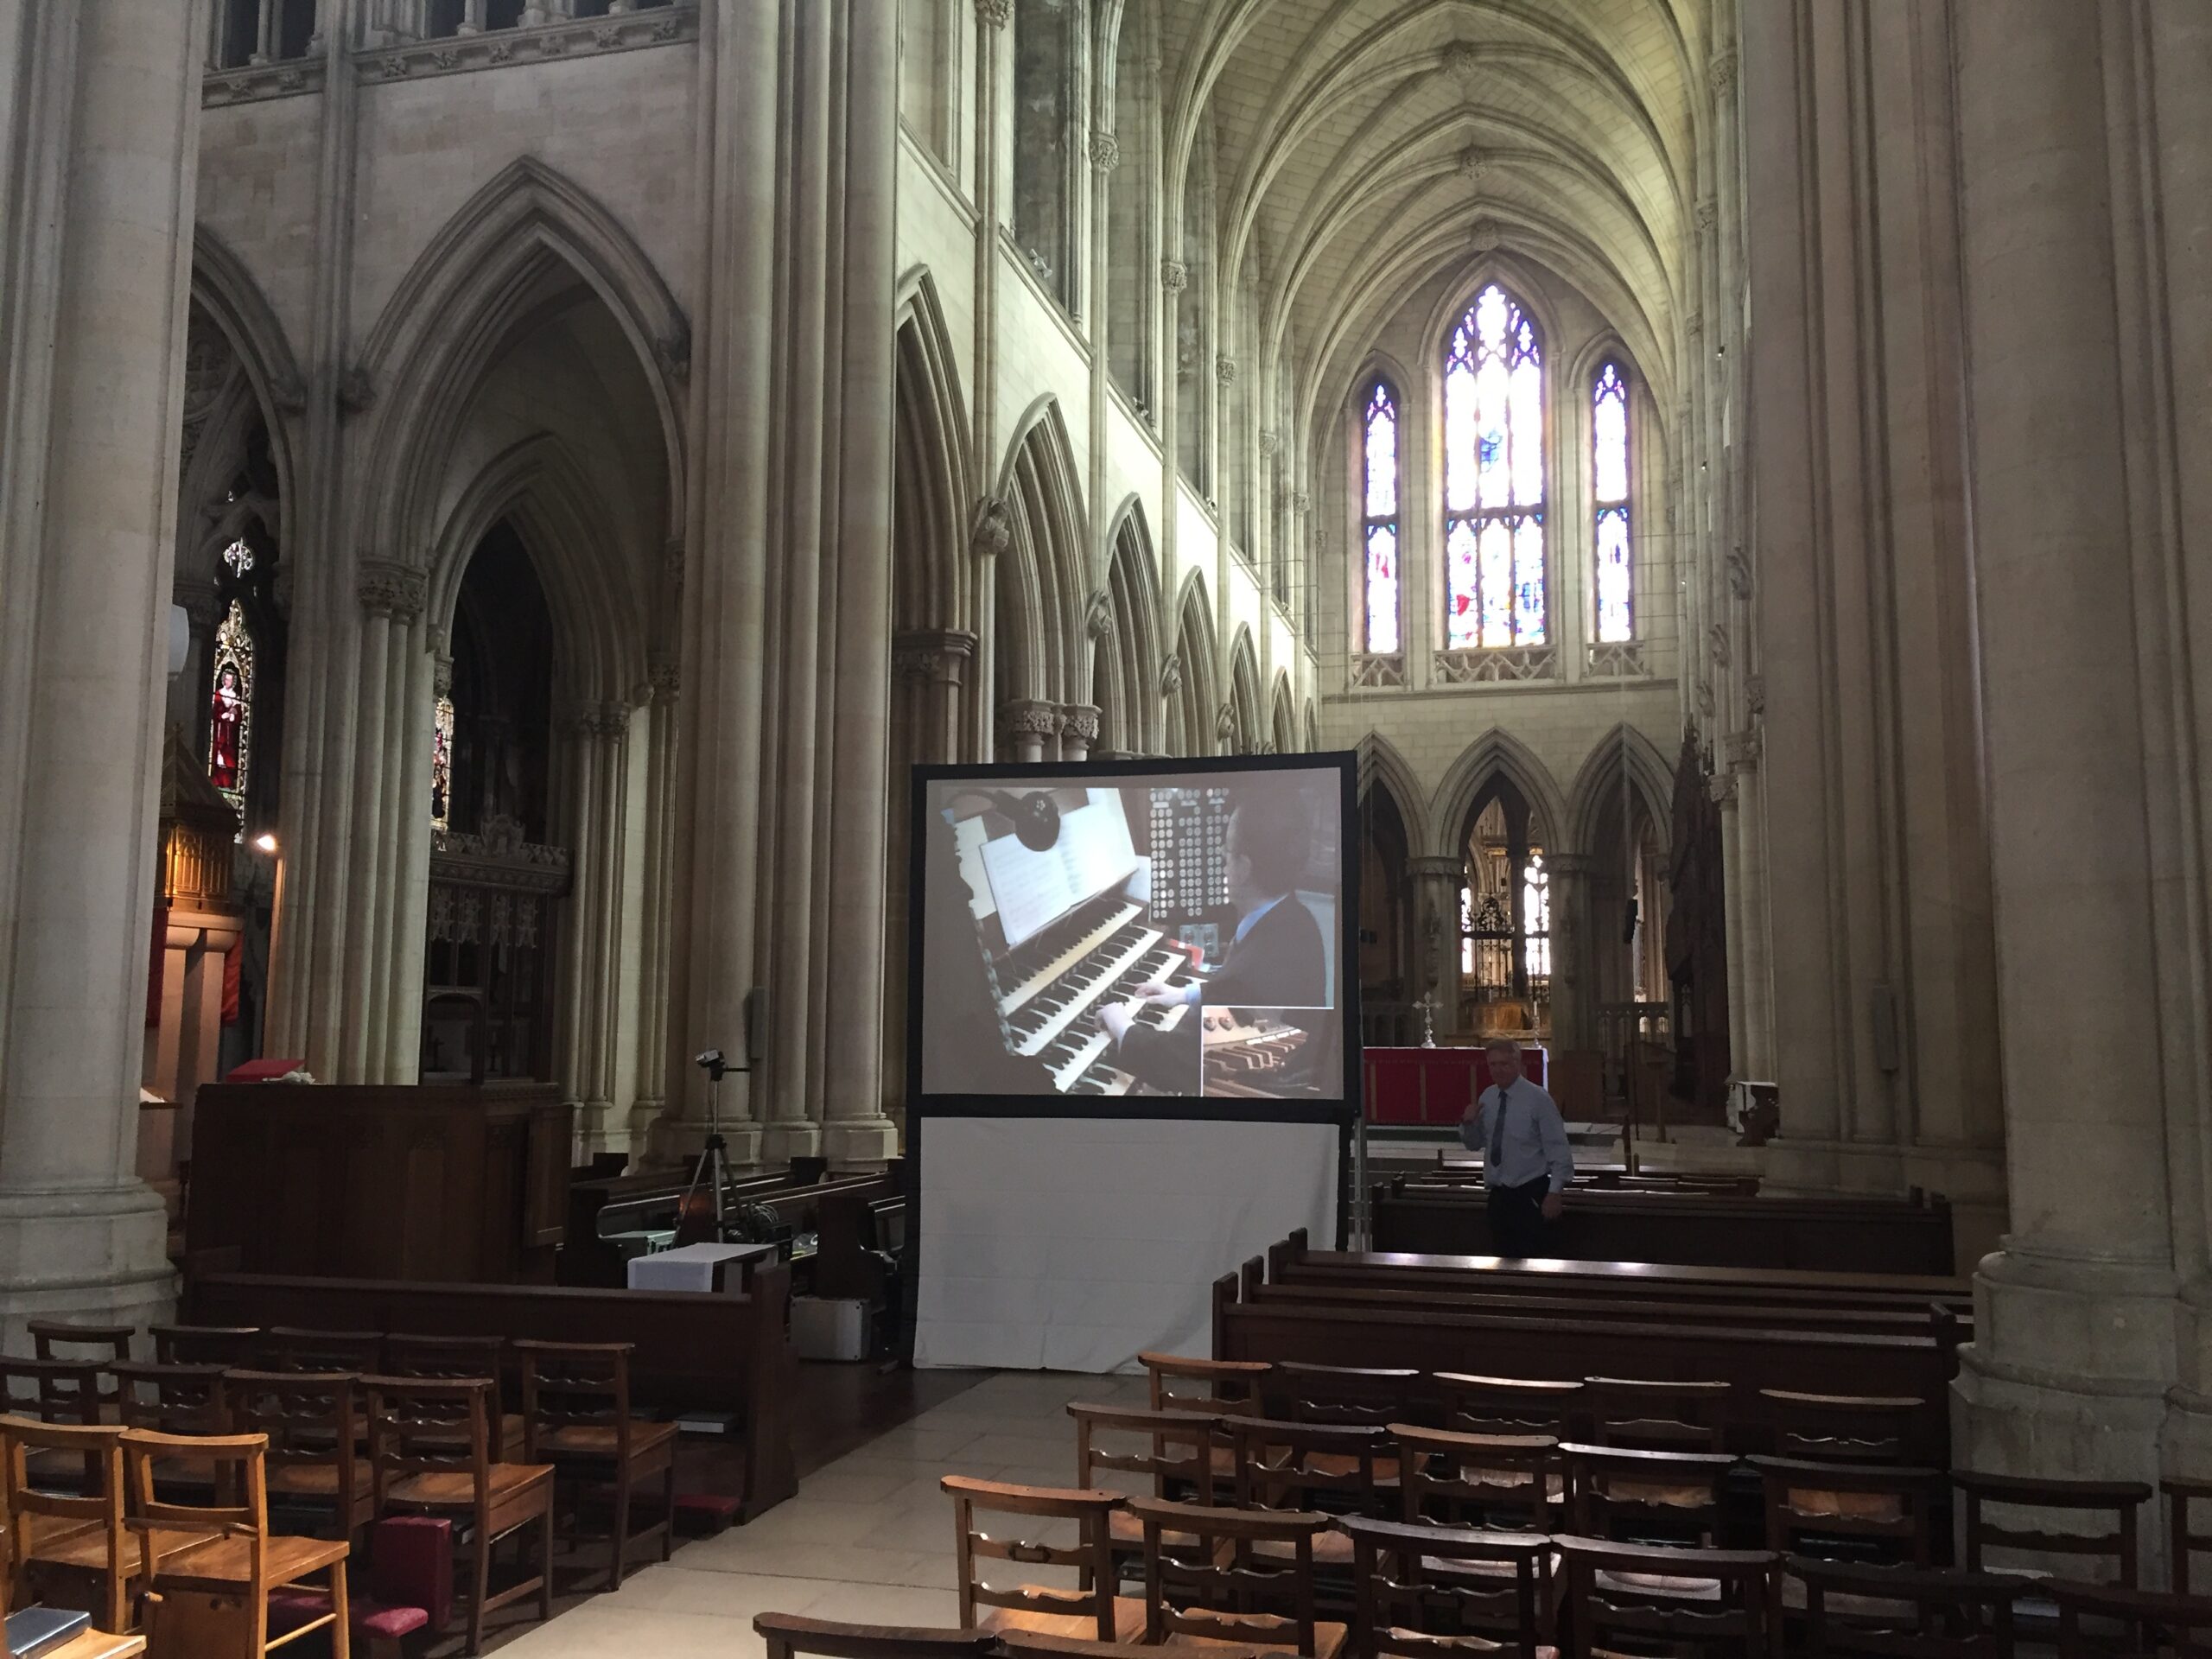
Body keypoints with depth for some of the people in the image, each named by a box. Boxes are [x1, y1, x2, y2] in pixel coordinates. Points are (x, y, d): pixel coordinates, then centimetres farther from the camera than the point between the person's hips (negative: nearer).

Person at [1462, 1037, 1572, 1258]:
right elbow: (1474, 1144, 14)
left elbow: (1558, 1150, -10)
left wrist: (1554, 1194, -14)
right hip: (1498, 1195, 6)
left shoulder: (1538, 1099, -11)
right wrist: (1468, 1123, -6)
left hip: (1530, 1195, -6)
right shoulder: (1487, 1098, 6)